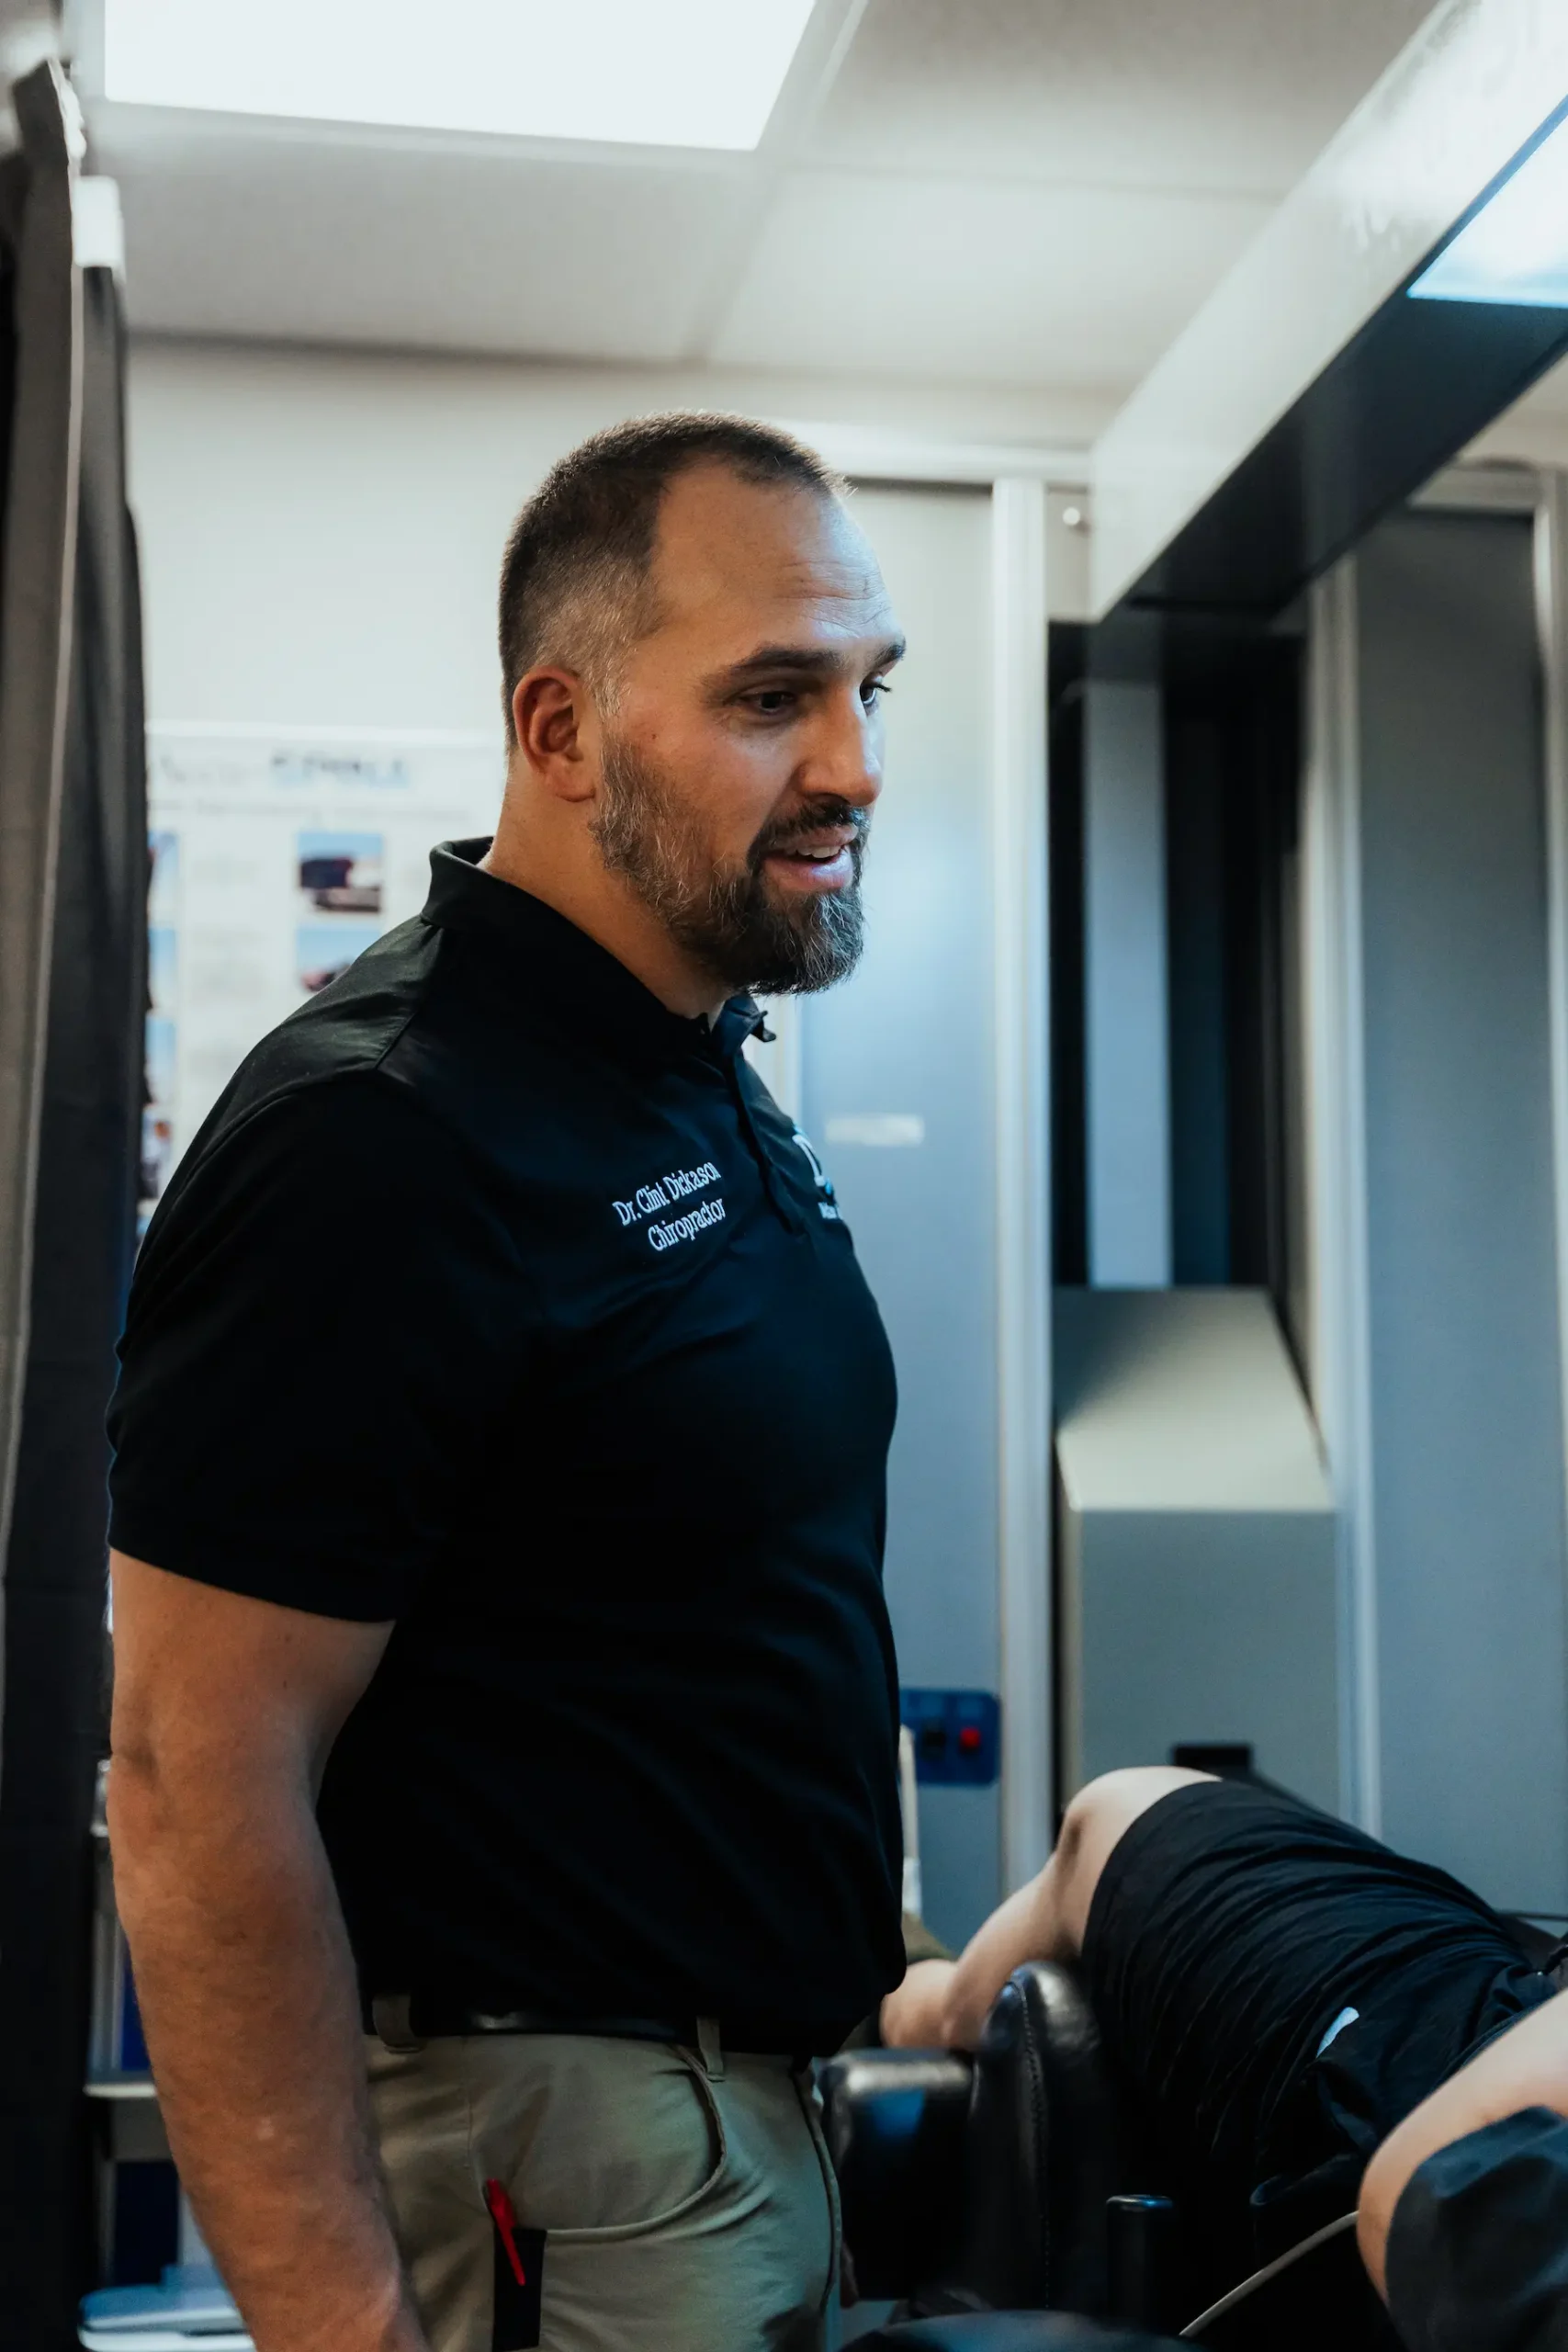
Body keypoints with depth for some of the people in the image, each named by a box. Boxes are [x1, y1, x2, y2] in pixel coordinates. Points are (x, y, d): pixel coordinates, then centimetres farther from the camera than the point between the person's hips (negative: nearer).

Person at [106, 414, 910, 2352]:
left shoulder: (711, 1087, 8)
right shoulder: (383, 1137, -22)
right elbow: (200, 1795, -24)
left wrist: (843, 1942, 17)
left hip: (750, 2101, 9)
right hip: (552, 2170, -9)